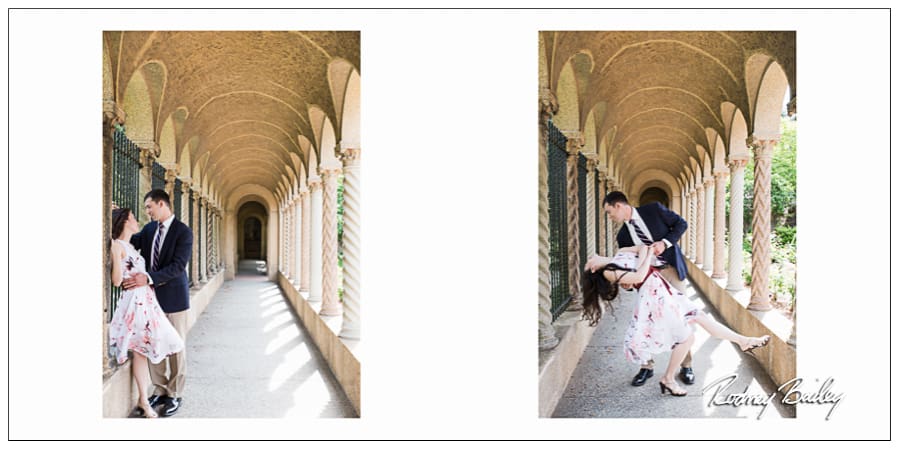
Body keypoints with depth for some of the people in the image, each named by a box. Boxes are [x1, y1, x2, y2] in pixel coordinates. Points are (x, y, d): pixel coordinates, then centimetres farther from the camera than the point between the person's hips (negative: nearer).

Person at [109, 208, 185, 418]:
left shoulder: (130, 246, 17)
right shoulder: (117, 245, -9)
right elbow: (117, 281, -18)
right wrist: (115, 254, -22)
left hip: (146, 301, 8)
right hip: (134, 301, -8)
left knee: (144, 349, 9)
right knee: (139, 351, -3)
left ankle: (143, 397, 16)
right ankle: (143, 400, 5)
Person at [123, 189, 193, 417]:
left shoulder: (183, 232, -12)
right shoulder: (149, 229, 9)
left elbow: (178, 266, -20)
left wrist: (148, 278, -30)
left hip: (173, 297, -6)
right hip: (152, 296, 6)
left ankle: (175, 395, 18)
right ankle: (160, 391, 24)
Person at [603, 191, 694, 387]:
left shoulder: (654, 209, -7)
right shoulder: (623, 235, 3)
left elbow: (681, 224, -4)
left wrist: (664, 243, -17)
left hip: (671, 270, -3)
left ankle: (686, 366, 14)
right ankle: (646, 366, 12)